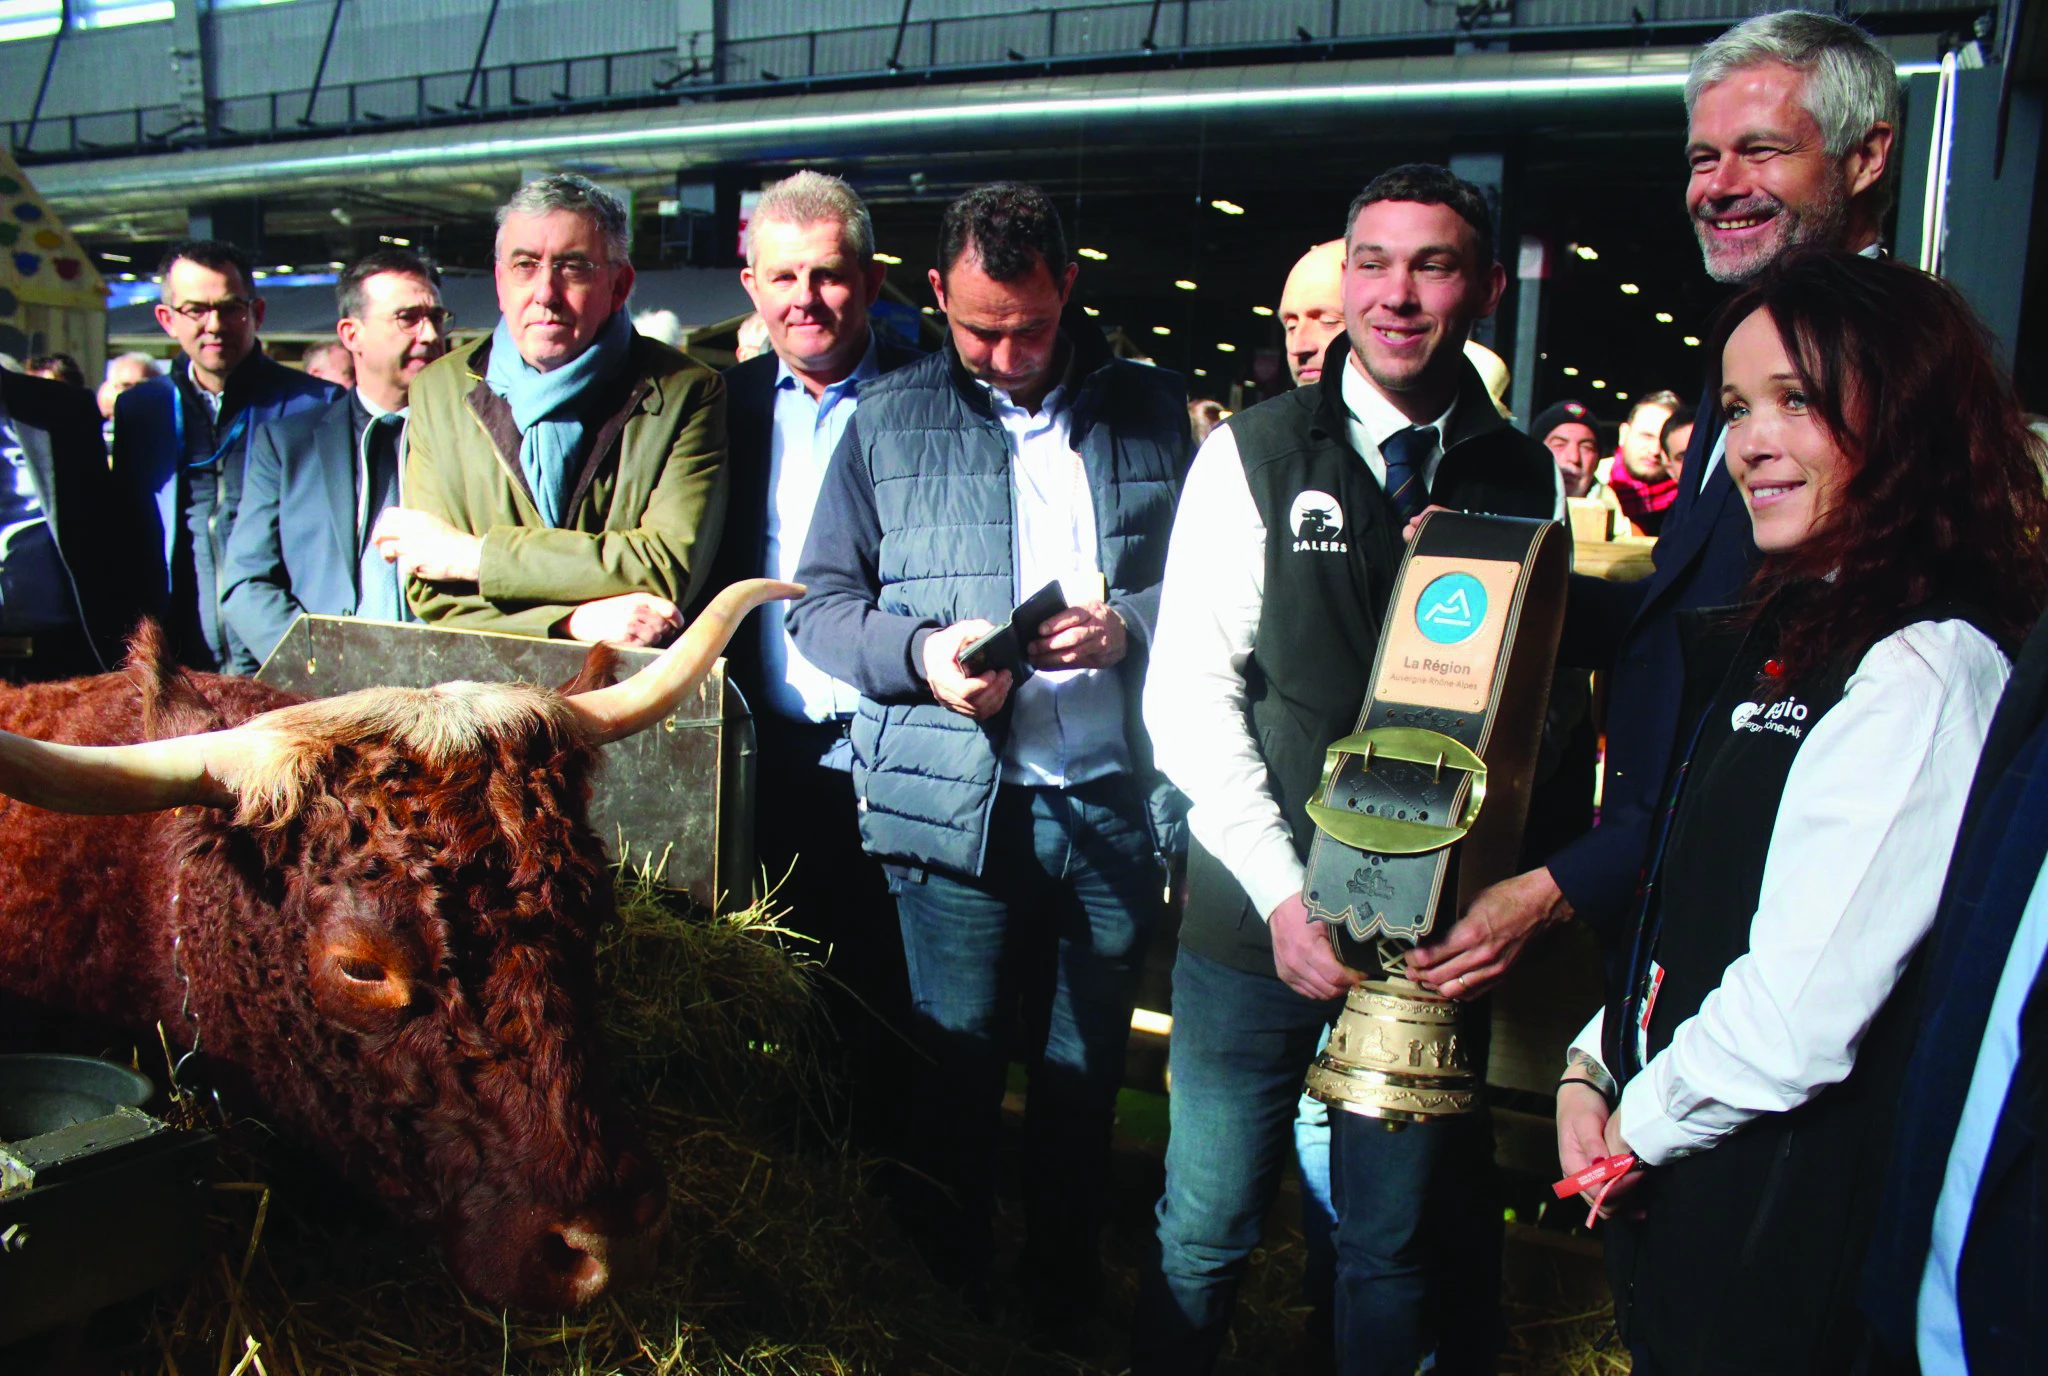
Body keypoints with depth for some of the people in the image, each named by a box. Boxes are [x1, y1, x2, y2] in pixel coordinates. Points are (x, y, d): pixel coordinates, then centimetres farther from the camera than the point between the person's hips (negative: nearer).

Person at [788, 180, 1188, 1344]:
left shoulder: (1154, 410, 8)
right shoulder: (889, 419, 7)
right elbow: (820, 603, 5)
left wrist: (1127, 628, -13)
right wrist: (920, 655, -13)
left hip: (1116, 802, 1)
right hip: (956, 806, -1)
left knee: (1085, 1080, 15)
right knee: (957, 1077, 8)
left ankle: (1069, 1303, 34)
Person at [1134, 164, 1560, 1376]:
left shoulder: (1531, 481, 4)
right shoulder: (1253, 453, -1)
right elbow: (1188, 690, -6)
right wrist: (1284, 892, -13)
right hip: (1258, 919, -1)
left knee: (1400, 1249, 13)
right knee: (1205, 1232, 8)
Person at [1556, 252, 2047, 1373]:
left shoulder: (1924, 670, -22)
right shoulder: (1793, 632, 8)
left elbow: (1798, 1016, -25)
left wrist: (1637, 1127, -10)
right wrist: (1594, 1066, 2)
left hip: (1787, 1226, -8)